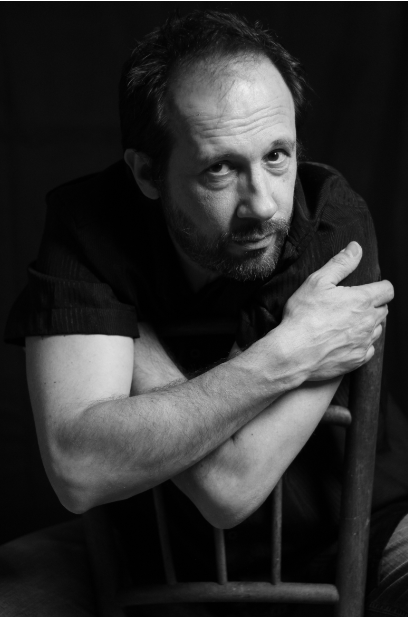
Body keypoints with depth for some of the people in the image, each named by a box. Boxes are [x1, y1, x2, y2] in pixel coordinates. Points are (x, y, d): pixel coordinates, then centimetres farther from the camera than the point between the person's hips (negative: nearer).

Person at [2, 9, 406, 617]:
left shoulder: (335, 222, -25)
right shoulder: (90, 221, -21)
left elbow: (230, 485, -31)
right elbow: (78, 469, -34)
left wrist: (134, 337, -23)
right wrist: (285, 356, -33)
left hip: (333, 550, 0)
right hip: (158, 560, 0)